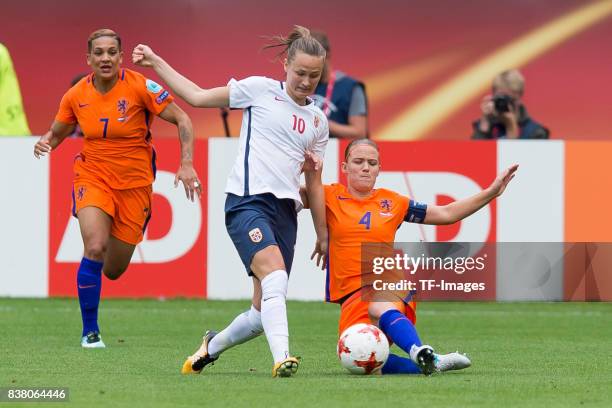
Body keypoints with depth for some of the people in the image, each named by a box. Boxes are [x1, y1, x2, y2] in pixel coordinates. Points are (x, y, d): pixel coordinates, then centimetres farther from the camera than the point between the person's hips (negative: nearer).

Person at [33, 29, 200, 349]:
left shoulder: (139, 87, -13)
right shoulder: (77, 95, -4)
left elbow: (182, 120, -9)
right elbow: (56, 133, 12)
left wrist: (186, 163, -20)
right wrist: (44, 143, -12)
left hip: (134, 184, 0)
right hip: (92, 177, 0)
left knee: (113, 271, 6)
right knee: (95, 248, -26)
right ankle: (90, 331, -10)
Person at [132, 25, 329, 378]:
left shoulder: (318, 120, 16)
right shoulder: (261, 90, 2)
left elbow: (314, 182, 24)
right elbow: (197, 96, 8)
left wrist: (323, 235, 25)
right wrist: (155, 62, 6)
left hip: (286, 211, 6)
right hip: (248, 201, -6)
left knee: (263, 314, 2)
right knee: (275, 276, -31)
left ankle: (212, 346, 30)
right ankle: (282, 358, -41)